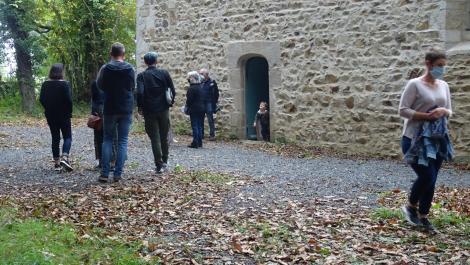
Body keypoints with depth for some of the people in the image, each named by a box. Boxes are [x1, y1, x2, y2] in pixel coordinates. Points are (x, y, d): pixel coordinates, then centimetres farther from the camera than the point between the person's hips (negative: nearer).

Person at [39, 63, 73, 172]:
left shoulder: (45, 84, 3)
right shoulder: (65, 84, -13)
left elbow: (41, 99, 6)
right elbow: (68, 100, -17)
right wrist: (69, 112, -4)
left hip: (50, 115, 5)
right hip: (63, 115, -5)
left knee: (55, 138, 10)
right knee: (67, 137, 4)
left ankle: (57, 163, 10)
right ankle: (64, 158, -17)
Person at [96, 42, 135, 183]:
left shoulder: (105, 69, -8)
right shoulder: (130, 69, -4)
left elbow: (100, 85, 7)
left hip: (110, 109, 0)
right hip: (126, 109, 1)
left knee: (107, 140, 9)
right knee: (122, 141, 6)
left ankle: (104, 174, 3)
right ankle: (118, 174, 1)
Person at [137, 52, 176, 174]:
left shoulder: (141, 76, -5)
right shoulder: (164, 73, 0)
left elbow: (139, 93, -16)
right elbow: (172, 90, 0)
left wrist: (140, 107, -3)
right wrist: (170, 103, 13)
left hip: (149, 111, -2)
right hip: (164, 110, 2)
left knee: (155, 138, 2)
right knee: (164, 137, 15)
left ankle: (159, 165, 0)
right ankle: (165, 162, 25)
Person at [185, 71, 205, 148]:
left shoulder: (191, 88, -14)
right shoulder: (201, 87, 9)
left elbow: (189, 100, -14)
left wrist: (187, 107, -1)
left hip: (194, 109, -7)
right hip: (202, 108, 7)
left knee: (195, 126, -4)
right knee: (200, 126, 10)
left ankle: (195, 143, -4)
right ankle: (200, 143, 14)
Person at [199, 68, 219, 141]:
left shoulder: (212, 82, -3)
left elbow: (216, 94, -4)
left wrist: (214, 103, -9)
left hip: (209, 103, -5)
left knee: (210, 119, -3)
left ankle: (212, 135, 1)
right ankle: (201, 134, 16)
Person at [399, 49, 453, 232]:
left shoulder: (444, 86, 9)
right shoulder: (415, 84, -10)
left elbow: (449, 111, 14)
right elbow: (403, 110, -13)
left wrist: (443, 112, -10)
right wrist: (426, 116, -23)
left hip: (437, 139, 6)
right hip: (415, 139, -6)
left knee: (431, 180, 8)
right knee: (427, 176, -14)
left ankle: (423, 216, 21)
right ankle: (411, 207, 12)